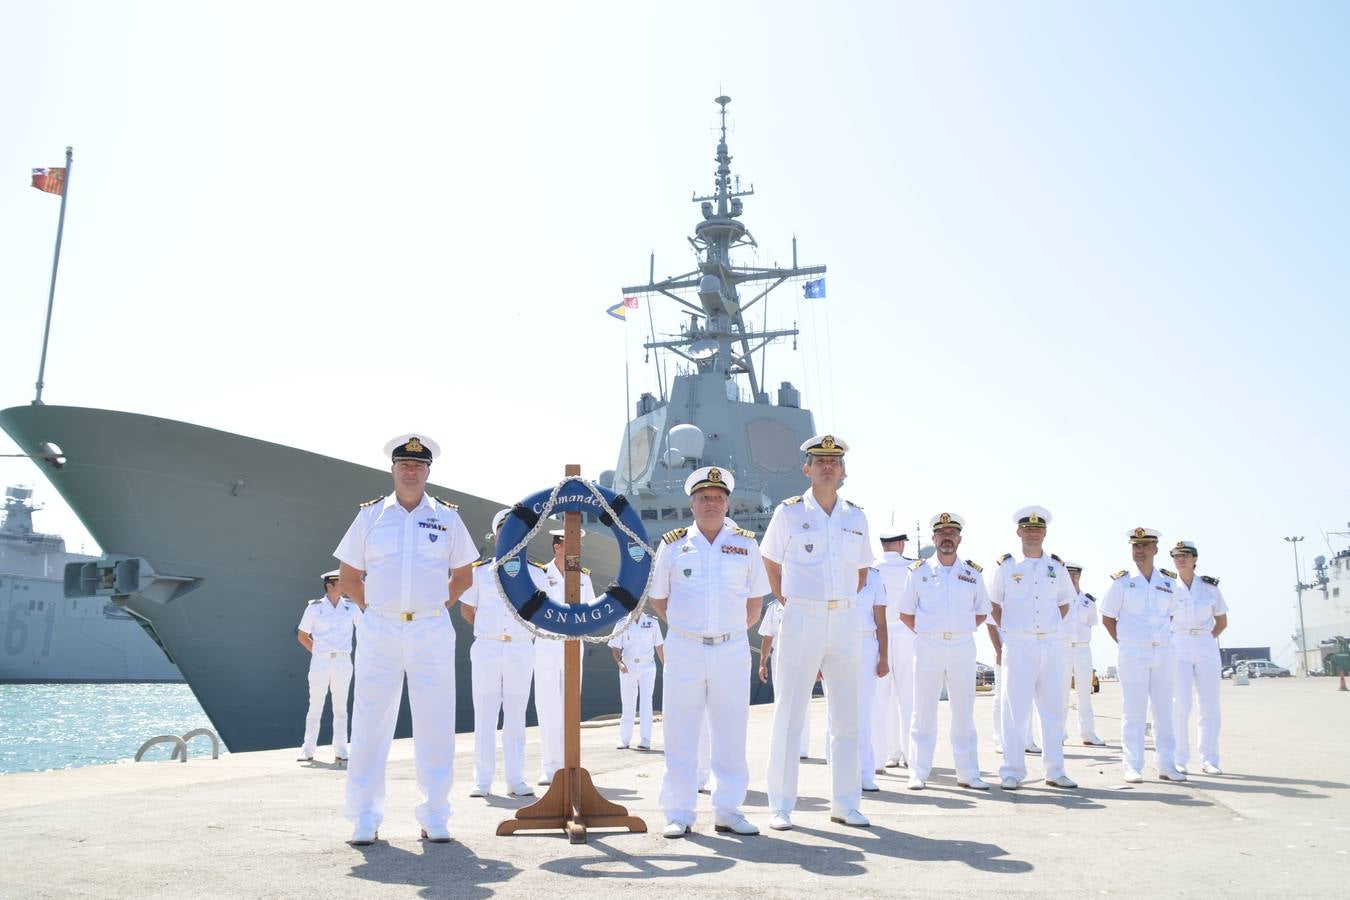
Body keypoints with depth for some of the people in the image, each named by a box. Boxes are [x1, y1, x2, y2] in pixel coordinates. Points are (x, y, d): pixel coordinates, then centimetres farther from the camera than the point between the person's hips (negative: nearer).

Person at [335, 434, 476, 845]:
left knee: (435, 726, 1)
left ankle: (435, 816, 11)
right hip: (378, 631, 0)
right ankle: (365, 818, 12)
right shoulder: (370, 515, 7)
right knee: (370, 725, 2)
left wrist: (438, 606, 7)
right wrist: (373, 607, 5)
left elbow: (463, 576, 16)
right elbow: (348, 577, 13)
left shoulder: (447, 517, 8)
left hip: (432, 631, 0)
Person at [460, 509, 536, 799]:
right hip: (485, 649, 0)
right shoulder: (480, 571, 5)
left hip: (521, 650, 0)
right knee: (484, 715, 1)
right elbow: (466, 609, 15)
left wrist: (529, 634, 10)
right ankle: (482, 781, 8)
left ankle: (515, 779, 10)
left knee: (516, 716, 4)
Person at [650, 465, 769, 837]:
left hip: (732, 650, 1)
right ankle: (679, 813, 11)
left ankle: (728, 810, 16)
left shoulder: (745, 545, 8)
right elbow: (658, 600, 12)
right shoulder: (672, 545, 5)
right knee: (680, 734, 2)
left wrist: (731, 628, 12)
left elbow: (755, 601, 14)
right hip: (684, 649, -1)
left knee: (731, 734, 5)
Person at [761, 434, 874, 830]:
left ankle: (845, 804, 19)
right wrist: (789, 602, 6)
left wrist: (842, 602, 11)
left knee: (847, 717, 8)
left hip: (844, 622, 4)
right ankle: (781, 807, 7)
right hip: (801, 620, -4)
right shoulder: (789, 512, -1)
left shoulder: (856, 517, 9)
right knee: (789, 715, -1)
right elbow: (771, 564, 9)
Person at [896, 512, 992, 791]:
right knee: (924, 712, 1)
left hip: (963, 647, 2)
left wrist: (960, 631, 8)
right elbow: (905, 613, 9)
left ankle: (968, 774, 14)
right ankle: (918, 774, 6)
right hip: (928, 647, -2)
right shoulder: (919, 571, 5)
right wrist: (925, 632, 2)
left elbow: (982, 612, 17)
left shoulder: (973, 574, 9)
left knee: (964, 713, 6)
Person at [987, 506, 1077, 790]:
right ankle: (1012, 772, 3)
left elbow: (1065, 602, 22)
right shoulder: (1006, 566, 0)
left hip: (1051, 646, 3)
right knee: (1015, 710, -3)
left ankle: (1055, 772, 17)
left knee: (1054, 708, 7)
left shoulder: (1057, 567, 9)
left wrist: (1049, 627, 11)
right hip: (1018, 646, -3)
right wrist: (1009, 629, 2)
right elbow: (993, 602, 9)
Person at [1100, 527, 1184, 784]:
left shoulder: (1169, 581, 8)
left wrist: (1163, 637, 8)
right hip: (1133, 654, -4)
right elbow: (1107, 618, 3)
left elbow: (1171, 614, 20)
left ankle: (1167, 765, 16)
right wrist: (1124, 643, -1)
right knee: (1133, 712, -2)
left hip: (1164, 652, 4)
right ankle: (1133, 767, 3)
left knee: (1164, 710, 8)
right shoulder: (1122, 581, -2)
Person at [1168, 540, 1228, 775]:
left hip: (1207, 647, 2)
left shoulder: (1210, 587, 7)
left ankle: (1209, 760, 9)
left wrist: (1208, 638, 2)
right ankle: (1179, 760, -3)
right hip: (1178, 647, -2)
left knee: (1210, 706, 0)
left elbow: (1222, 622, 15)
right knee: (1180, 705, -10)